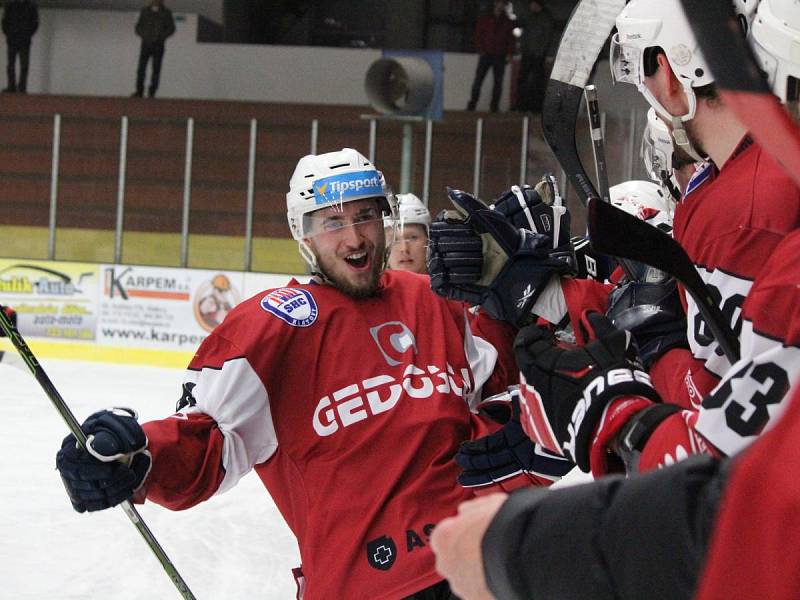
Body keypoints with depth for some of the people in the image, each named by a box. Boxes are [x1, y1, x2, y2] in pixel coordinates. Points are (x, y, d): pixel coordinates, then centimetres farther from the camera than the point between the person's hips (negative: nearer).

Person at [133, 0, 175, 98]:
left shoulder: (166, 13, 2)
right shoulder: (145, 11, 7)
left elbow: (171, 28, -1)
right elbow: (138, 27, 10)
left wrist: (160, 37, -15)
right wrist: (143, 35, -11)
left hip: (158, 46, -1)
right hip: (146, 45, 1)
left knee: (156, 70, -3)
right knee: (141, 69, -9)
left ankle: (151, 93, 1)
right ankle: (139, 92, -4)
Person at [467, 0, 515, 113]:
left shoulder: (507, 22, 11)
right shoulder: (484, 19, 7)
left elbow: (510, 39, 11)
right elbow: (478, 35, 5)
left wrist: (509, 53, -1)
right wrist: (480, 50, -7)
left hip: (500, 56, 1)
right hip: (486, 54, -1)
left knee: (498, 81, 0)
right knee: (478, 79, -5)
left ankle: (494, 105, 3)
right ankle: (472, 103, -3)